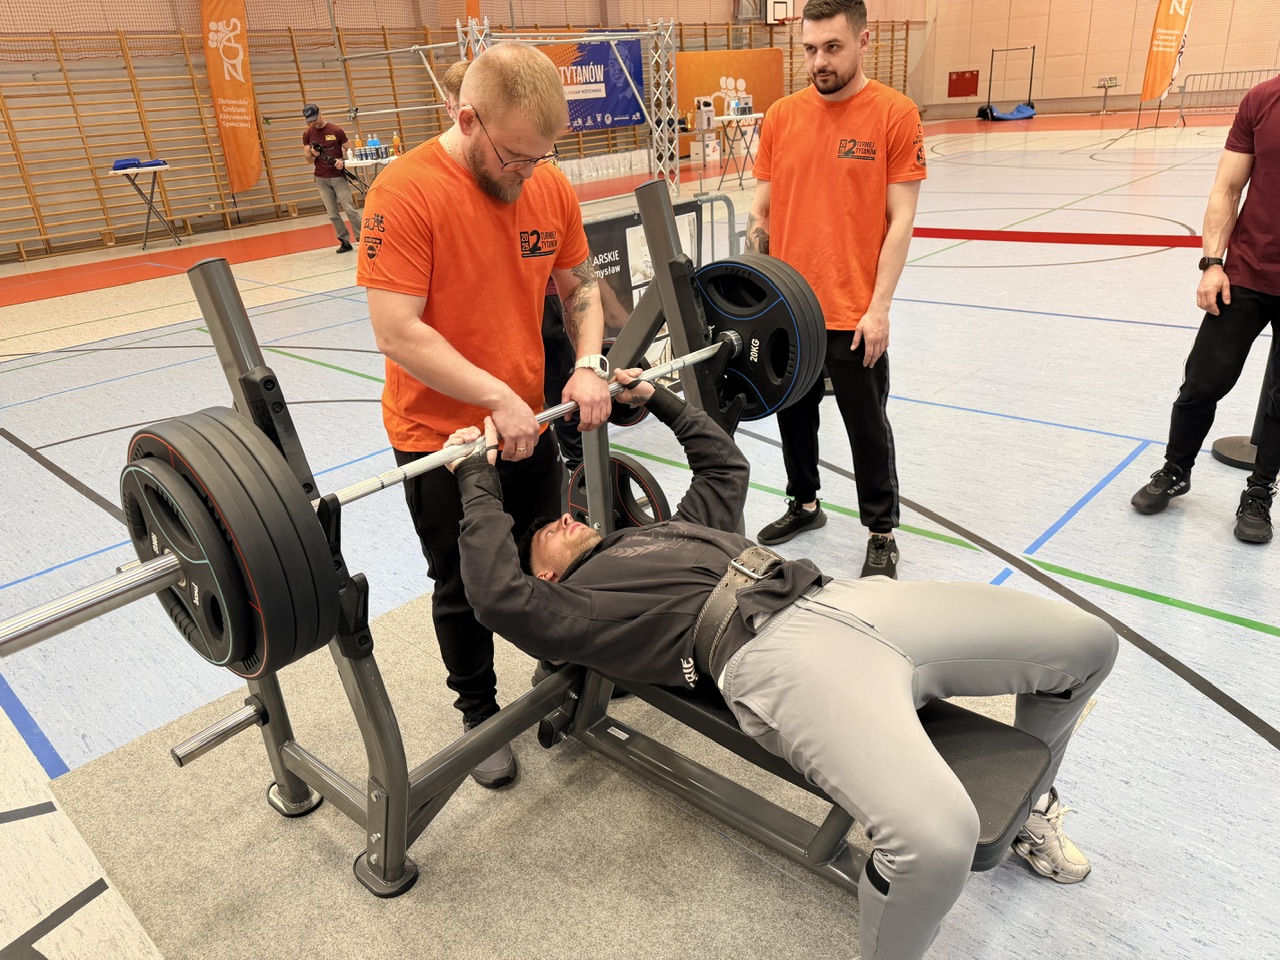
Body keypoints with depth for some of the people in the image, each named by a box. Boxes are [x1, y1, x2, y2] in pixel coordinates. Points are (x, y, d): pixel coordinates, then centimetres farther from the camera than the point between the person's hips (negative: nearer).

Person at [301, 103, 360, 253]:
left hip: (338, 176, -3)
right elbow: (308, 158, 7)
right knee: (333, 214, 2)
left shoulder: (336, 130, -5)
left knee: (350, 209, -8)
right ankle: (345, 241, 7)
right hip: (321, 179, 3)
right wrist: (312, 154, -16)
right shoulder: (307, 134, 5)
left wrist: (342, 161, -17)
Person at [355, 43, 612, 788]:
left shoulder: (551, 186, -2)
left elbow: (579, 284, 8)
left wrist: (590, 365, -8)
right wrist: (498, 399, -27)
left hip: (529, 421, 5)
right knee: (464, 587, 13)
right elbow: (397, 332, -25)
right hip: (442, 437, -5)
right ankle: (480, 712, 35)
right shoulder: (406, 192, -20)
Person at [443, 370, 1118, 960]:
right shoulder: (574, 605, 12)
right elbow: (499, 595, -8)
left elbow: (725, 464, 42)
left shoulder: (666, 531, 33)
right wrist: (478, 481, 1)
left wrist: (656, 398, 44)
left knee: (1087, 641, 7)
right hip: (771, 655, -8)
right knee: (935, 835, -36)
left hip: (845, 597, 8)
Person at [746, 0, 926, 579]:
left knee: (867, 427, 7)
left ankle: (881, 534, 25)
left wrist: (878, 307, -11)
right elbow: (760, 213, 9)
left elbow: (900, 220, -7)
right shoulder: (781, 116, 5)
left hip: (855, 314, -4)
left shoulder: (895, 114, -6)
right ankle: (804, 504, 40)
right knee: (793, 413, 17)